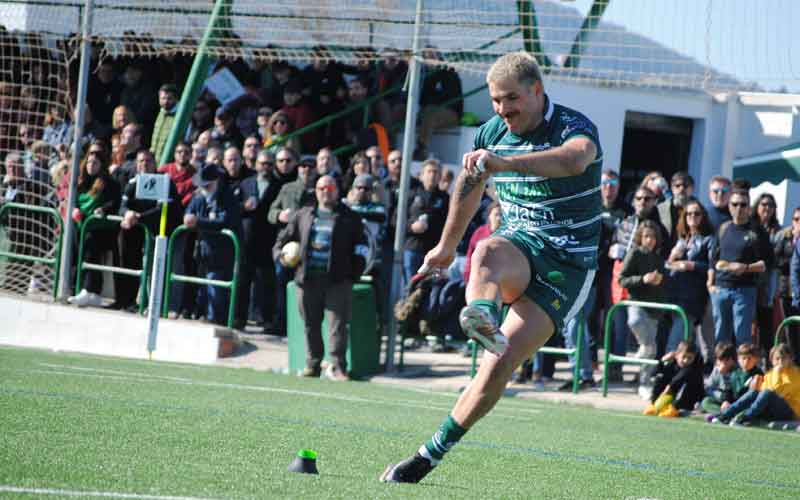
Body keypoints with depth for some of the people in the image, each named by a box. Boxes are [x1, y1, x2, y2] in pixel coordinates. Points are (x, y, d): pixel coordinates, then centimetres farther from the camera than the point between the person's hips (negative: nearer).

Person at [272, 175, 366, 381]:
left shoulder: (349, 218, 9)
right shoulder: (303, 215, 16)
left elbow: (360, 248, 7)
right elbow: (284, 237, 21)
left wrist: (354, 275, -3)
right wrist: (280, 253, 0)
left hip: (338, 280, -3)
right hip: (308, 279, 3)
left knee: (337, 324, -8)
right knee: (311, 324, 7)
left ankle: (338, 366, -9)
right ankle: (312, 364, 15)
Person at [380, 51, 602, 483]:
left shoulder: (575, 128, -12)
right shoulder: (491, 135, 8)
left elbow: (575, 159, -38)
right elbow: (468, 188, 28)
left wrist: (506, 163, -53)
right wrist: (446, 247, 39)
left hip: (568, 264, -4)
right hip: (519, 245, 4)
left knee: (501, 362, -18)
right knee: (488, 251, -37)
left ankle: (433, 452, -10)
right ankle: (481, 316, -70)